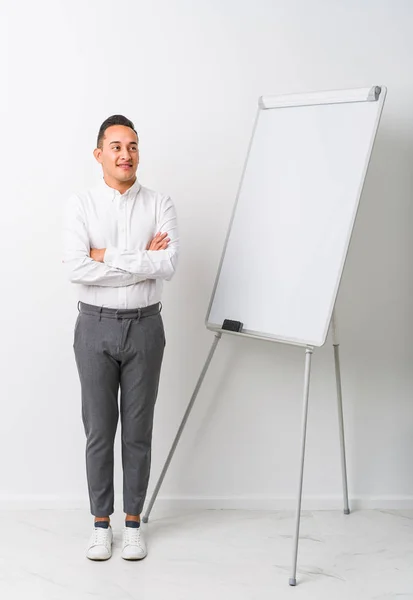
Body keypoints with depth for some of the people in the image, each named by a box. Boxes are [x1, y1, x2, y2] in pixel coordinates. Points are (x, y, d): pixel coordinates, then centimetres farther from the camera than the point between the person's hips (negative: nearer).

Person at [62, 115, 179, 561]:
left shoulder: (160, 205, -1)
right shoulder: (80, 205, -3)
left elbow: (168, 265, -17)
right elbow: (76, 269, -18)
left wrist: (109, 257, -17)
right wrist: (142, 261, -16)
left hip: (144, 326, 0)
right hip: (96, 325, 0)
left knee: (138, 430, 9)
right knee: (99, 429, 8)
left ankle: (133, 523, 23)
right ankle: (101, 524, 22)